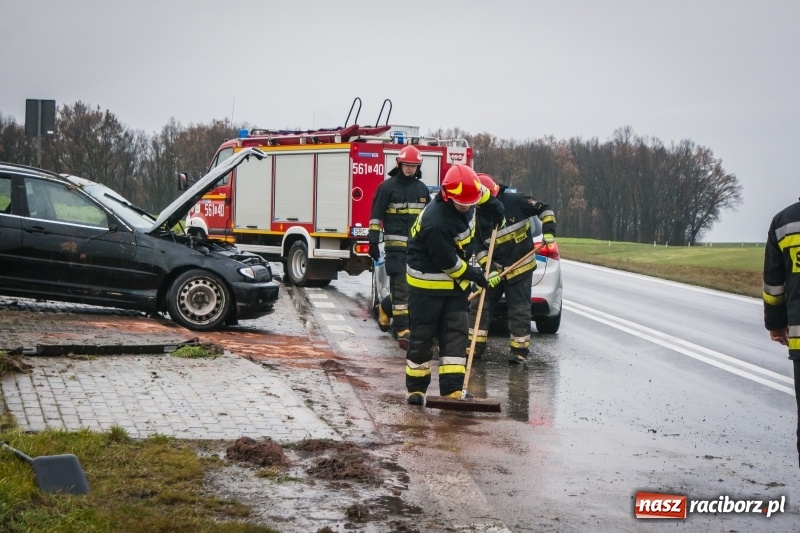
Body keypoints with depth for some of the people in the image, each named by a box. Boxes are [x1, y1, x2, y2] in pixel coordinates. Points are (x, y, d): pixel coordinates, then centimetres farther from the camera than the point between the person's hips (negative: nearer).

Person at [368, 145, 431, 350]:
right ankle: (403, 331, -8)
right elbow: (376, 215, -3)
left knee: (410, 286, 10)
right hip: (396, 244, -6)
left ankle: (385, 308, 36)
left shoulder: (422, 188, 15)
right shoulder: (387, 187, -2)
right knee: (401, 288, -8)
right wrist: (373, 241, -9)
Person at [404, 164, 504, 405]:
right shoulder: (436, 222, -31)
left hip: (455, 281, 8)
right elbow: (447, 262, -22)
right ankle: (416, 389, 11)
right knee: (422, 336, 0)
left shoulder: (464, 200, -7)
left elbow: (480, 191, 21)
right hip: (428, 281, -8)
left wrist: (493, 204, 20)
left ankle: (453, 390, -3)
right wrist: (472, 273, -9)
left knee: (456, 334, 0)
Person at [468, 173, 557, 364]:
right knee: (479, 305, 4)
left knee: (519, 311, -1)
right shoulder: (478, 217, -4)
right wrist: (489, 269, -16)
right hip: (496, 268, 4)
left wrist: (548, 231, -19)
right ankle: (475, 346, 14)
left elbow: (544, 209, -6)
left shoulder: (515, 201, -14)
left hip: (520, 268, -4)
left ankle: (519, 349, 10)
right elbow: (479, 248, -4)